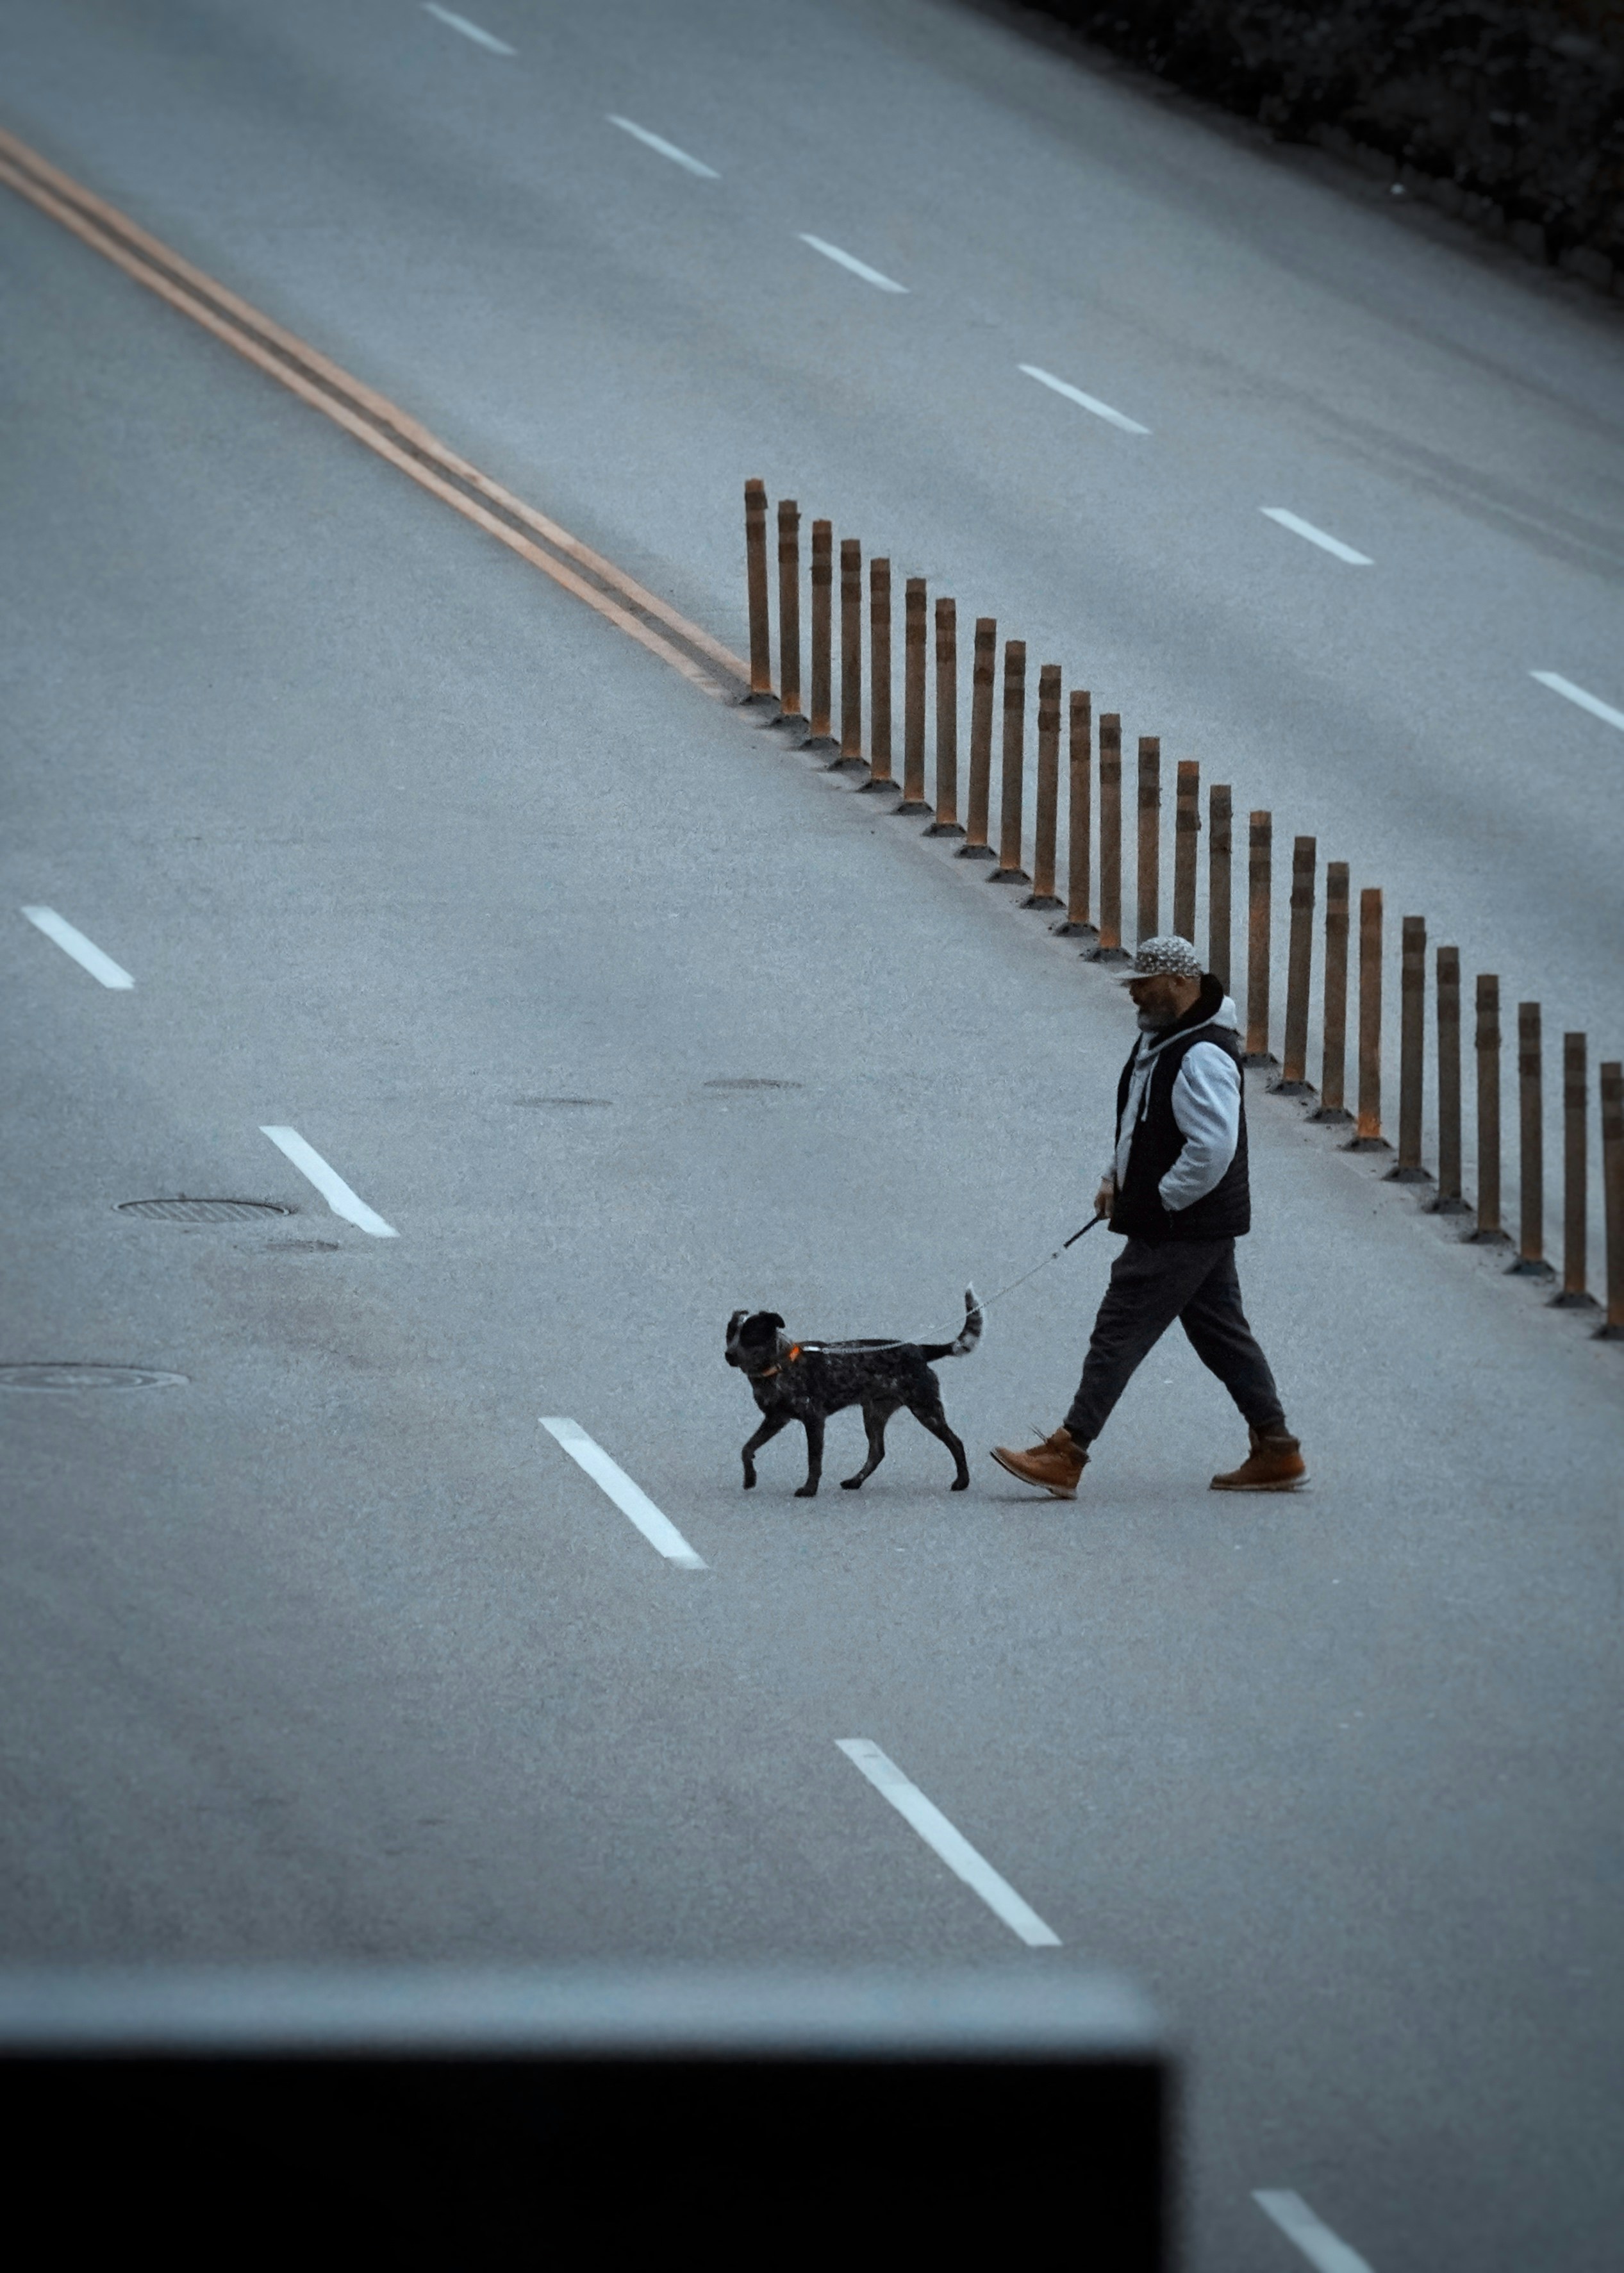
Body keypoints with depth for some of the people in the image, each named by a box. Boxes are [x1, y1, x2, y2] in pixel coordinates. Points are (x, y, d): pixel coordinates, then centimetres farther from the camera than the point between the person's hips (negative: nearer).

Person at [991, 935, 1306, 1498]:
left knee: (1120, 1331, -9)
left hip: (1181, 1230, -11)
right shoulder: (1159, 1040, 13)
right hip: (1202, 1230, 11)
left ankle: (1066, 1456, -9)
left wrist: (1159, 1201, -19)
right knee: (1221, 1332, 15)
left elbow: (1213, 1147, -29)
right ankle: (1276, 1451, 19)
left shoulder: (1202, 1057, -21)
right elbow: (1144, 1124, 26)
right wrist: (1116, 1178, 11)